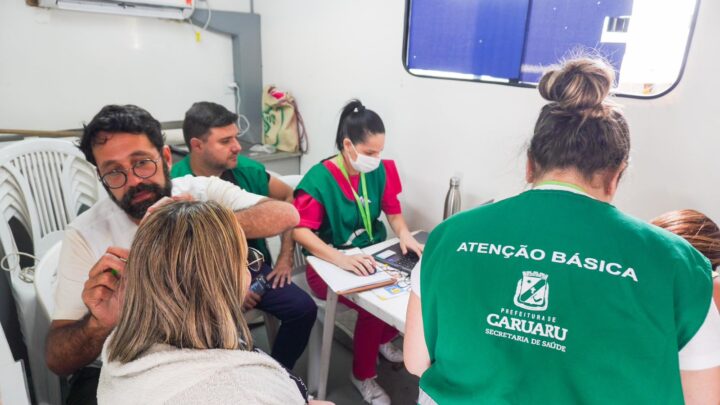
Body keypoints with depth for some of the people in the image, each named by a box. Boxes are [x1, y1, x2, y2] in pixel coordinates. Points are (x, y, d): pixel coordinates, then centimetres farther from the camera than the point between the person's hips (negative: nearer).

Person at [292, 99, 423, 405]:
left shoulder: (380, 171, 0)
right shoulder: (319, 178, -16)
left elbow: (393, 212, 9)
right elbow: (299, 230, -24)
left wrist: (404, 233, -15)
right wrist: (341, 259, -38)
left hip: (374, 257, 6)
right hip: (330, 265, -5)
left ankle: (384, 339, 15)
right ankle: (363, 376, 1)